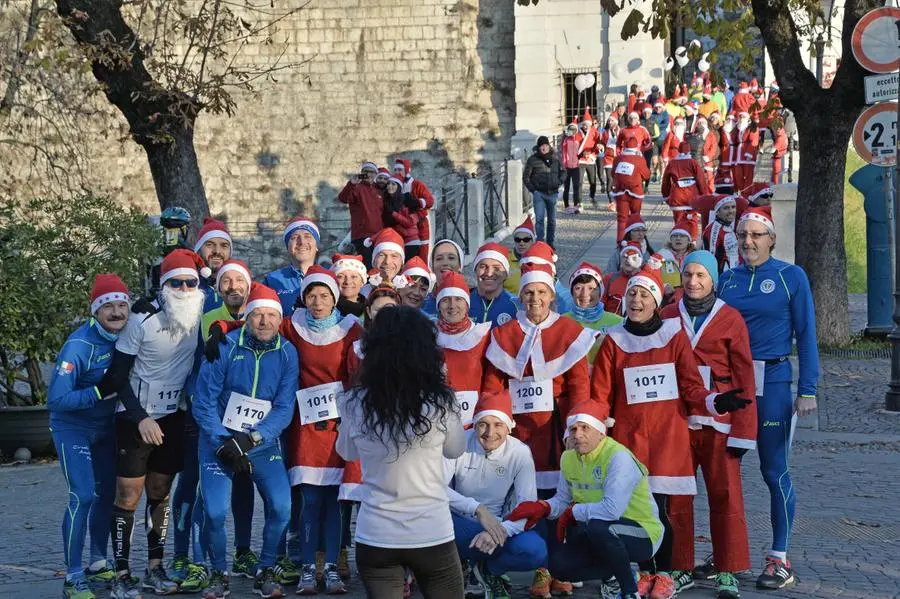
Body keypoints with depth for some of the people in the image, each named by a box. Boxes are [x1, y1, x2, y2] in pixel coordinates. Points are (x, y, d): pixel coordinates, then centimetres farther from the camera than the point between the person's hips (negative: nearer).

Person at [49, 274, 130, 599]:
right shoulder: (79, 345, -27)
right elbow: (56, 400, -26)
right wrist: (100, 391, -33)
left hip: (106, 426, 6)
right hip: (73, 428, -6)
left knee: (108, 492, 11)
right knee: (83, 497, -14)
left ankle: (98, 564, 28)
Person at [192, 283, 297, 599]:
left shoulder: (287, 354, -6)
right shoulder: (225, 347, -12)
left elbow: (284, 408, -9)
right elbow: (204, 402, -10)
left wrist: (252, 438, -21)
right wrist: (223, 444, -17)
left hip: (264, 442, 2)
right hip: (219, 440, -2)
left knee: (281, 507, -14)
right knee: (215, 511, -14)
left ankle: (265, 572, 9)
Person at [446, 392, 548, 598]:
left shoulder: (520, 453, -9)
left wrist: (500, 531, -35)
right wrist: (477, 509, -38)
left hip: (497, 526, 2)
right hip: (457, 528, -2)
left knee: (535, 550, -28)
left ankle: (487, 568, 3)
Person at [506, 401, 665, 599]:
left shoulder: (618, 457, -24)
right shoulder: (569, 458, 2)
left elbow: (612, 510, -34)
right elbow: (562, 500, 6)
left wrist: (573, 513, -20)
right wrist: (542, 507, -17)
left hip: (642, 534, -8)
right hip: (602, 533, 8)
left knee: (598, 526, -37)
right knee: (560, 563, -10)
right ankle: (612, 574, 15)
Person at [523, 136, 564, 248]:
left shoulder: (555, 159, 5)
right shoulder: (532, 160, -4)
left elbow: (562, 171, 20)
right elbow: (526, 176, 1)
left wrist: (559, 182, 5)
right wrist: (532, 189, -7)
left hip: (553, 193, 3)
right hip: (539, 193, -3)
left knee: (552, 220, 11)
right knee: (539, 219, -12)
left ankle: (550, 242, 23)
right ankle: (540, 242, -11)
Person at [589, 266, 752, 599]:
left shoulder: (674, 335, 2)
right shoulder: (613, 341, 5)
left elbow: (691, 386, 1)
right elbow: (601, 396, 4)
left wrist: (715, 402, -16)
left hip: (668, 435, -1)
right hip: (628, 434, 2)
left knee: (658, 506, -6)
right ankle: (645, 572, 18)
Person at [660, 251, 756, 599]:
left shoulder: (730, 319, 0)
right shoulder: (667, 317, 7)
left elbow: (743, 376, -2)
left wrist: (743, 430, -7)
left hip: (718, 419, -2)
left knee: (725, 493, 0)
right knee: (675, 494, 5)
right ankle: (680, 568, 16)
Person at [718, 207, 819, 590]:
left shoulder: (791, 277, -2)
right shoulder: (727, 279, 9)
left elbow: (805, 335, -3)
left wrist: (807, 390, -9)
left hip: (771, 383, -4)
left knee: (774, 471, 0)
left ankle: (780, 561, 8)